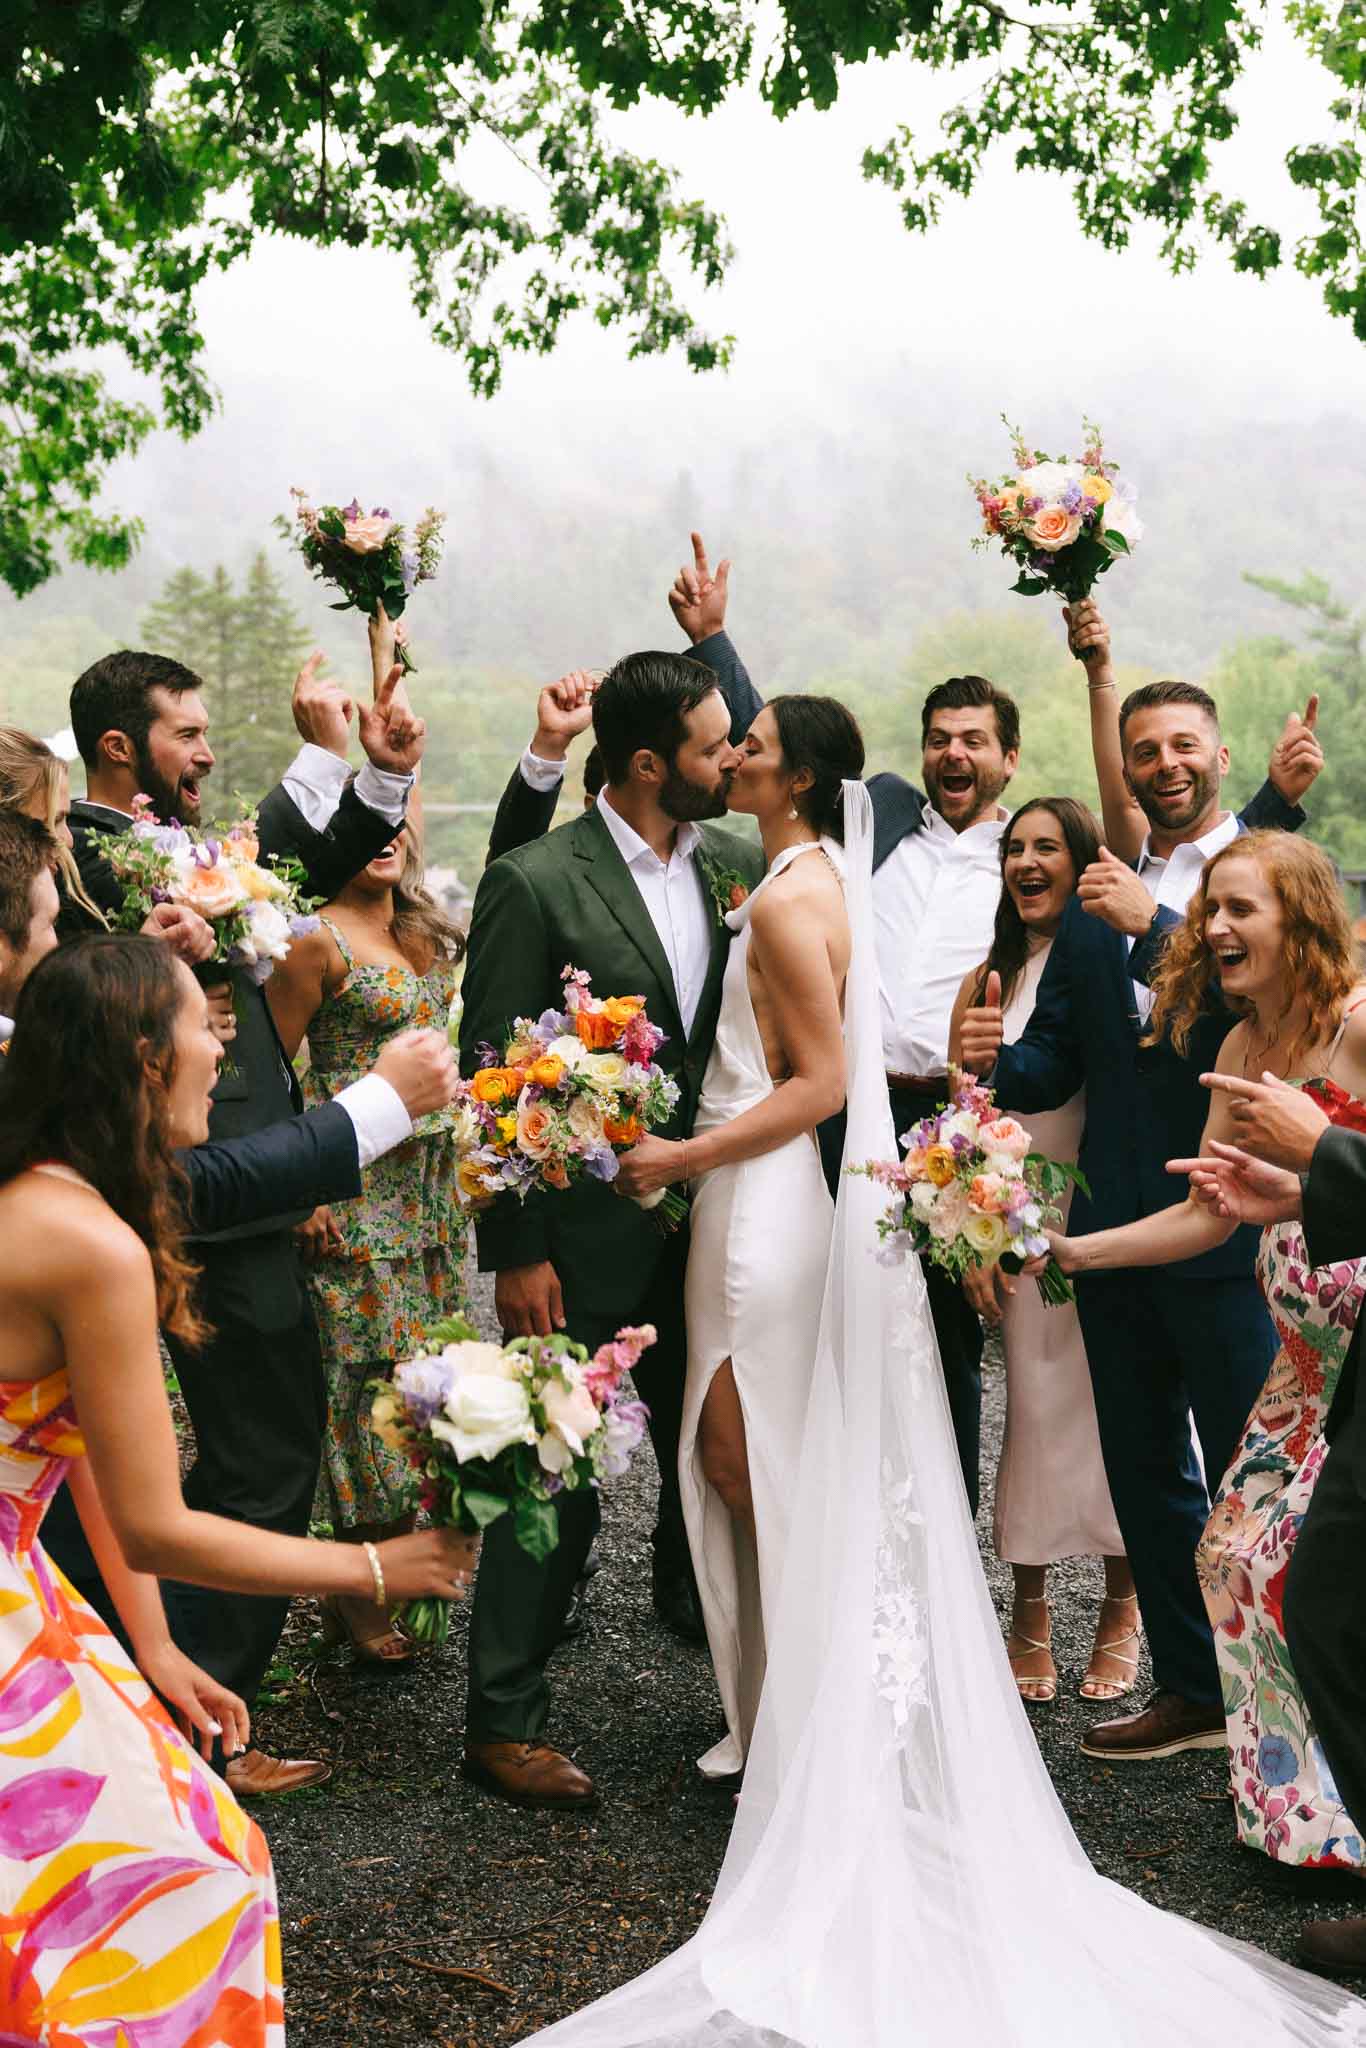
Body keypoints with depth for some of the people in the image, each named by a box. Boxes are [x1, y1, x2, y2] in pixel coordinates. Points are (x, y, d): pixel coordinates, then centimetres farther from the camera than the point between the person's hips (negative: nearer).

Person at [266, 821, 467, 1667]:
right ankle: (357, 1590, 9)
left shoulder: (428, 935, 12)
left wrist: (460, 1162, 15)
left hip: (433, 1179, 7)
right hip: (356, 1188, -7)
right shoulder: (318, 943, -10)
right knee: (371, 1373, -3)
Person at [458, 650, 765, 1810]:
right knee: (557, 1484, 3)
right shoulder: (534, 884, -13)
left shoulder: (739, 864, 4)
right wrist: (515, 1252, -14)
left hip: (709, 1223, 6)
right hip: (584, 1237, -5)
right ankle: (505, 1721, 16)